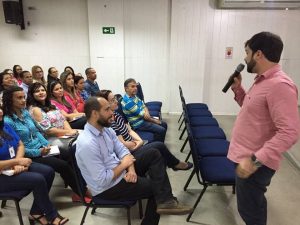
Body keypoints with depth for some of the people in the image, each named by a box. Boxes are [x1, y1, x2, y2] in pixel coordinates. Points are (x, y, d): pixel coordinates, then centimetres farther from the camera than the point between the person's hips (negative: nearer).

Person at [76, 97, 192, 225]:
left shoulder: (105, 128, -2)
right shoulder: (87, 144, -30)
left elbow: (122, 150, 4)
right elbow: (102, 180, -28)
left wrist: (131, 168, -15)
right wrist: (123, 165, -15)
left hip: (120, 170, 9)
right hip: (107, 187, -8)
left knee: (154, 154, -3)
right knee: (155, 187, -5)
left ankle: (165, 201, -6)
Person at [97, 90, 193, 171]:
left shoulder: (116, 115, 5)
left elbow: (129, 130, 10)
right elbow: (123, 145, -23)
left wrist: (139, 140, -8)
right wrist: (137, 143, -5)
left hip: (133, 147, 9)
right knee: (159, 146, -5)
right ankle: (175, 163, 22)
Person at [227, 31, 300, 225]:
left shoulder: (280, 85, -23)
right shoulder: (263, 80, 9)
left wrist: (255, 159, -30)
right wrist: (238, 89, 8)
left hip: (256, 163, -9)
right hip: (247, 158, 9)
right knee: (254, 205, 25)